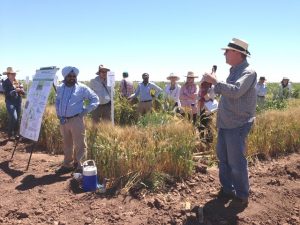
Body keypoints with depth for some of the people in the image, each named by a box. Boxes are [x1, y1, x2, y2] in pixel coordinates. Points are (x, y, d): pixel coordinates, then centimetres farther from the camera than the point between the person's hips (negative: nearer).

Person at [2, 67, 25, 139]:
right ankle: (10, 134, 0)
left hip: (18, 102, 5)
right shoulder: (5, 83, -4)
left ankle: (16, 134, 22)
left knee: (17, 119, 9)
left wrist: (20, 90, -14)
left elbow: (23, 92, 6)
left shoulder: (18, 82, 9)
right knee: (13, 118, -16)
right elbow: (7, 93, -16)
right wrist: (15, 90, -19)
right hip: (10, 102, -5)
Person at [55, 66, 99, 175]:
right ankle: (67, 165, 28)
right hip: (63, 121, 5)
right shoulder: (60, 88, 10)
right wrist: (58, 113, 13)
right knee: (67, 144, 16)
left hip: (76, 120, -5)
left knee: (79, 145, -3)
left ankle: (79, 165, 7)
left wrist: (86, 111, -9)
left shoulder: (82, 88, -5)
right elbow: (57, 101, 25)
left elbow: (95, 99, -3)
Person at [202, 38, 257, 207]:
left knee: (237, 162, 0)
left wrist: (215, 81, -24)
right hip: (225, 124, 9)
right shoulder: (234, 71, 13)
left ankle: (242, 196, 18)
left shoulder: (248, 72, -14)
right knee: (223, 159, 15)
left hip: (237, 126, -9)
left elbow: (235, 91, -31)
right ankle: (227, 190, 30)